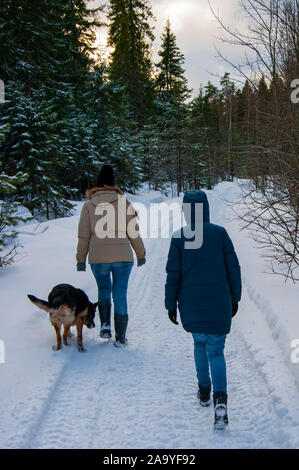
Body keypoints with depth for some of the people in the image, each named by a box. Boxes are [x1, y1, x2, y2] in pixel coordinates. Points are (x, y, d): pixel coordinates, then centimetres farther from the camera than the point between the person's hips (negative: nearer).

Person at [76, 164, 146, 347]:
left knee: (104, 289, 23)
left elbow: (84, 236, 3)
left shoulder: (89, 205, 1)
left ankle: (105, 324, 6)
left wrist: (81, 259, 11)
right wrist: (141, 254, 11)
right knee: (120, 294, 7)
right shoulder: (124, 202, -1)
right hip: (123, 256, -1)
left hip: (98, 257, 1)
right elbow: (133, 232, 1)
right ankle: (120, 338, 10)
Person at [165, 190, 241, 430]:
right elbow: (233, 268, 0)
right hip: (218, 303, -1)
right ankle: (220, 397, -16)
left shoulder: (179, 237, -5)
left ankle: (204, 391, 31)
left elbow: (173, 274, -3)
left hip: (191, 304, 1)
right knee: (215, 350, 4)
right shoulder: (220, 233, -2)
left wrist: (171, 304, 6)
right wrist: (235, 298, 11)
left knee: (199, 341, 23)